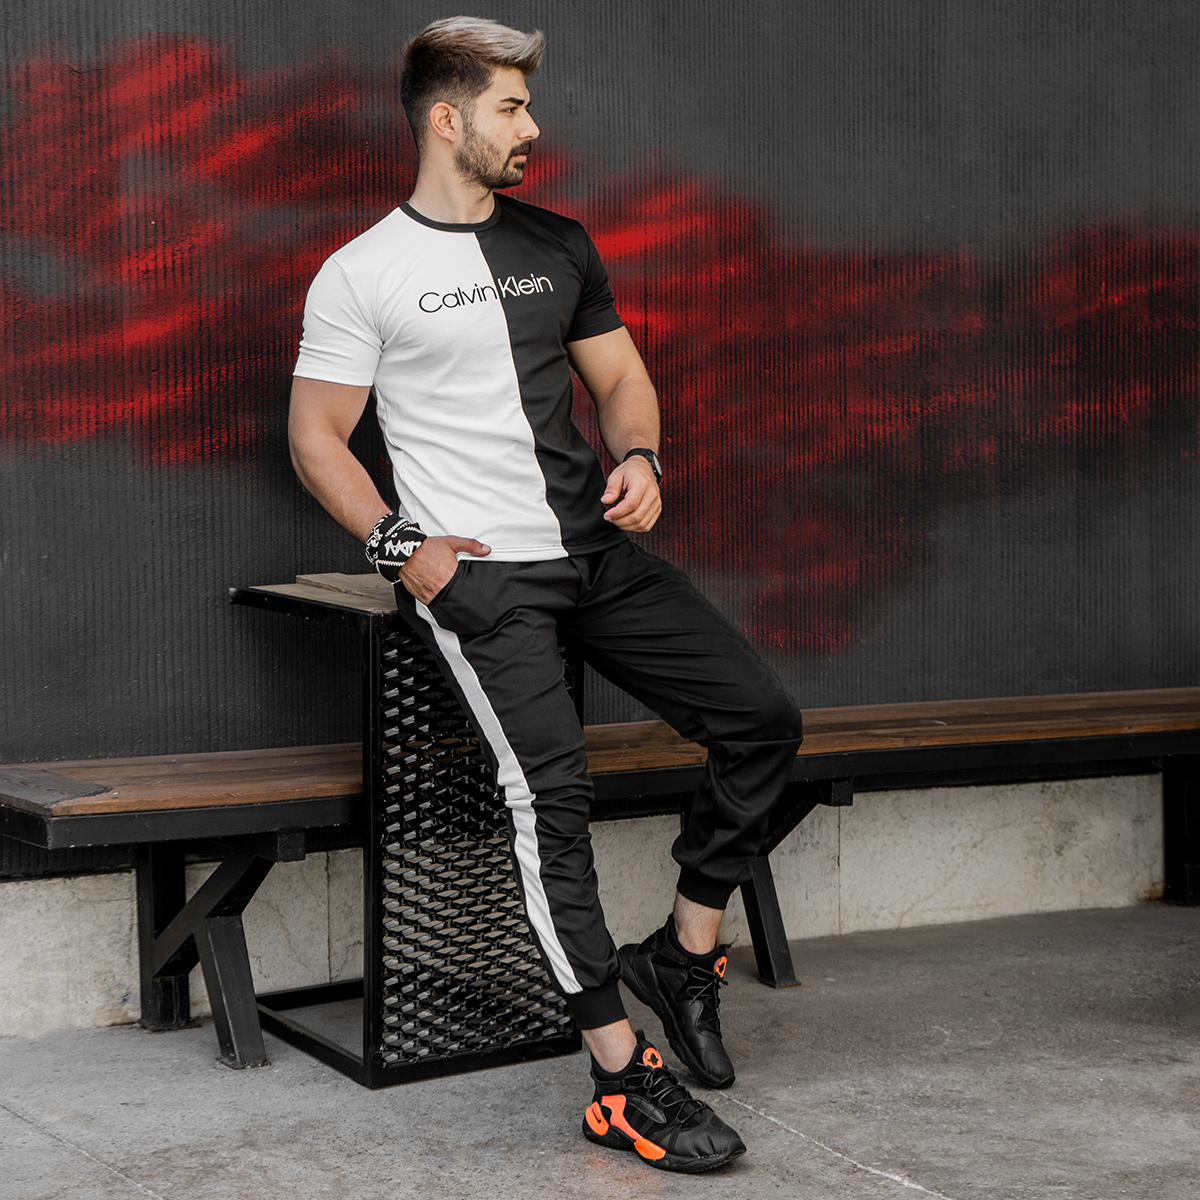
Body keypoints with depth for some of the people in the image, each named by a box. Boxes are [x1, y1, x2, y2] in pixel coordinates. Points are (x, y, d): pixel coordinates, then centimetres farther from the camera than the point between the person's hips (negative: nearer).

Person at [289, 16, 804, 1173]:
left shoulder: (558, 245, 15)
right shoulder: (360, 274, -1)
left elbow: (620, 375, 22)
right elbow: (315, 438, 1)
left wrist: (638, 457, 0)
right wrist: (399, 544, -11)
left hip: (594, 549, 6)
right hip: (475, 572, -6)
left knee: (762, 717, -2)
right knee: (550, 788, -20)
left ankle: (683, 952, 15)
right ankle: (623, 1081, -14)